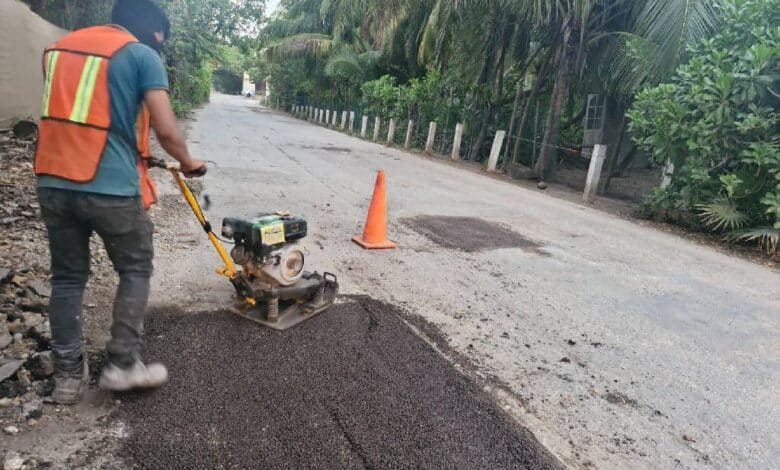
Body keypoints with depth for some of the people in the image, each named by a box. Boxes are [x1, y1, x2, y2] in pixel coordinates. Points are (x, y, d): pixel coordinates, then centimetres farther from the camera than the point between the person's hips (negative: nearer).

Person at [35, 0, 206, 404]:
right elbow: (166, 131, -10)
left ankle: (68, 375, 20)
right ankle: (122, 364, 13)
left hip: (52, 181, 6)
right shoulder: (142, 55, -3)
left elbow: (64, 113, 23)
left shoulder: (59, 48, 18)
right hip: (110, 187, -6)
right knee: (135, 270, 12)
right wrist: (188, 165, 9)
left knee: (67, 277, 15)